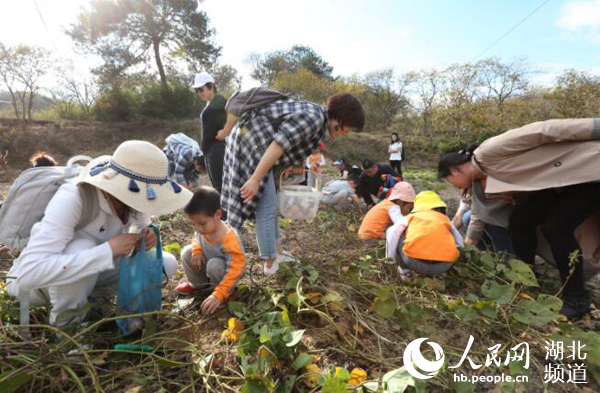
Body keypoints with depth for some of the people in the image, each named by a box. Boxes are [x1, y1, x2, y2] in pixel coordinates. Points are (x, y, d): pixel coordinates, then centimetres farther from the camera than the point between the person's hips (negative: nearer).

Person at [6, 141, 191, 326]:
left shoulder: (131, 197, -18)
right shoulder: (72, 199, -35)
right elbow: (29, 272, -42)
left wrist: (146, 237, -24)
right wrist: (108, 250, -41)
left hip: (89, 272, 5)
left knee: (166, 264, -11)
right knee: (83, 249, -37)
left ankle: (90, 299, 4)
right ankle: (66, 325, -11)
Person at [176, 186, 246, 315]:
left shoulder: (229, 239, -40)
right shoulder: (202, 228, -20)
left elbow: (235, 271, -39)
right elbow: (198, 239, 6)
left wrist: (218, 295, -45)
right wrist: (197, 251, -17)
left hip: (227, 270, -6)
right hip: (208, 260, 7)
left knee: (214, 265, -35)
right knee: (187, 252, -6)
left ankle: (226, 293, -6)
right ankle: (199, 284, 15)